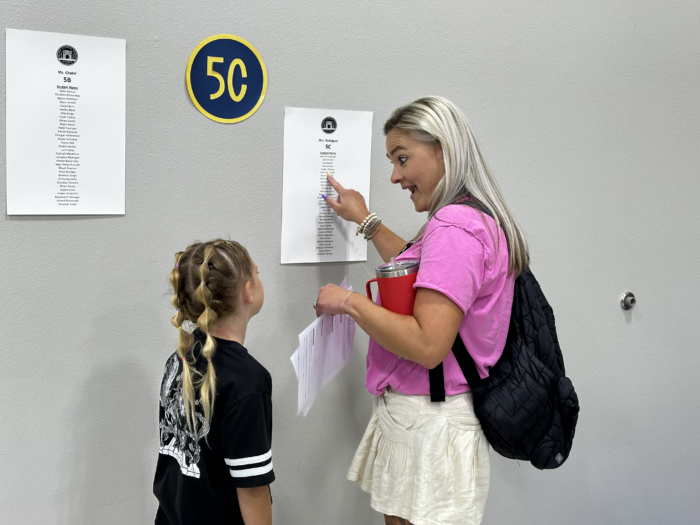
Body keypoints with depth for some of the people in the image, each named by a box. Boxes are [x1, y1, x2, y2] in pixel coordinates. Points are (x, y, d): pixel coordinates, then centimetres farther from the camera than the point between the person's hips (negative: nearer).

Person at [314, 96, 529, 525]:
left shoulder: (455, 229, -21)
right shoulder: (472, 220, 10)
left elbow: (428, 346, -27)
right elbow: (417, 272, 29)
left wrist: (349, 301, -16)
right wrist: (366, 221, 30)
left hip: (429, 424, -10)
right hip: (412, 416, 10)